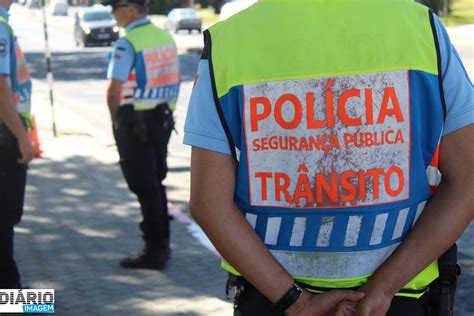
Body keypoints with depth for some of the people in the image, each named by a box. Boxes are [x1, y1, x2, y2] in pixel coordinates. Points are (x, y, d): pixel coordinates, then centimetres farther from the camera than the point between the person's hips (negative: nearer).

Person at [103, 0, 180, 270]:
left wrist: (116, 119, -4)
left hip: (135, 123, -7)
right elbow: (176, 80, 15)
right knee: (157, 182, 18)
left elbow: (115, 90, -19)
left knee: (145, 188, -1)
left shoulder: (127, 43, -17)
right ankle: (162, 244, 26)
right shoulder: (166, 37, 7)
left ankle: (154, 252, 4)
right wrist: (165, 108, 17)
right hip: (163, 120, 8)